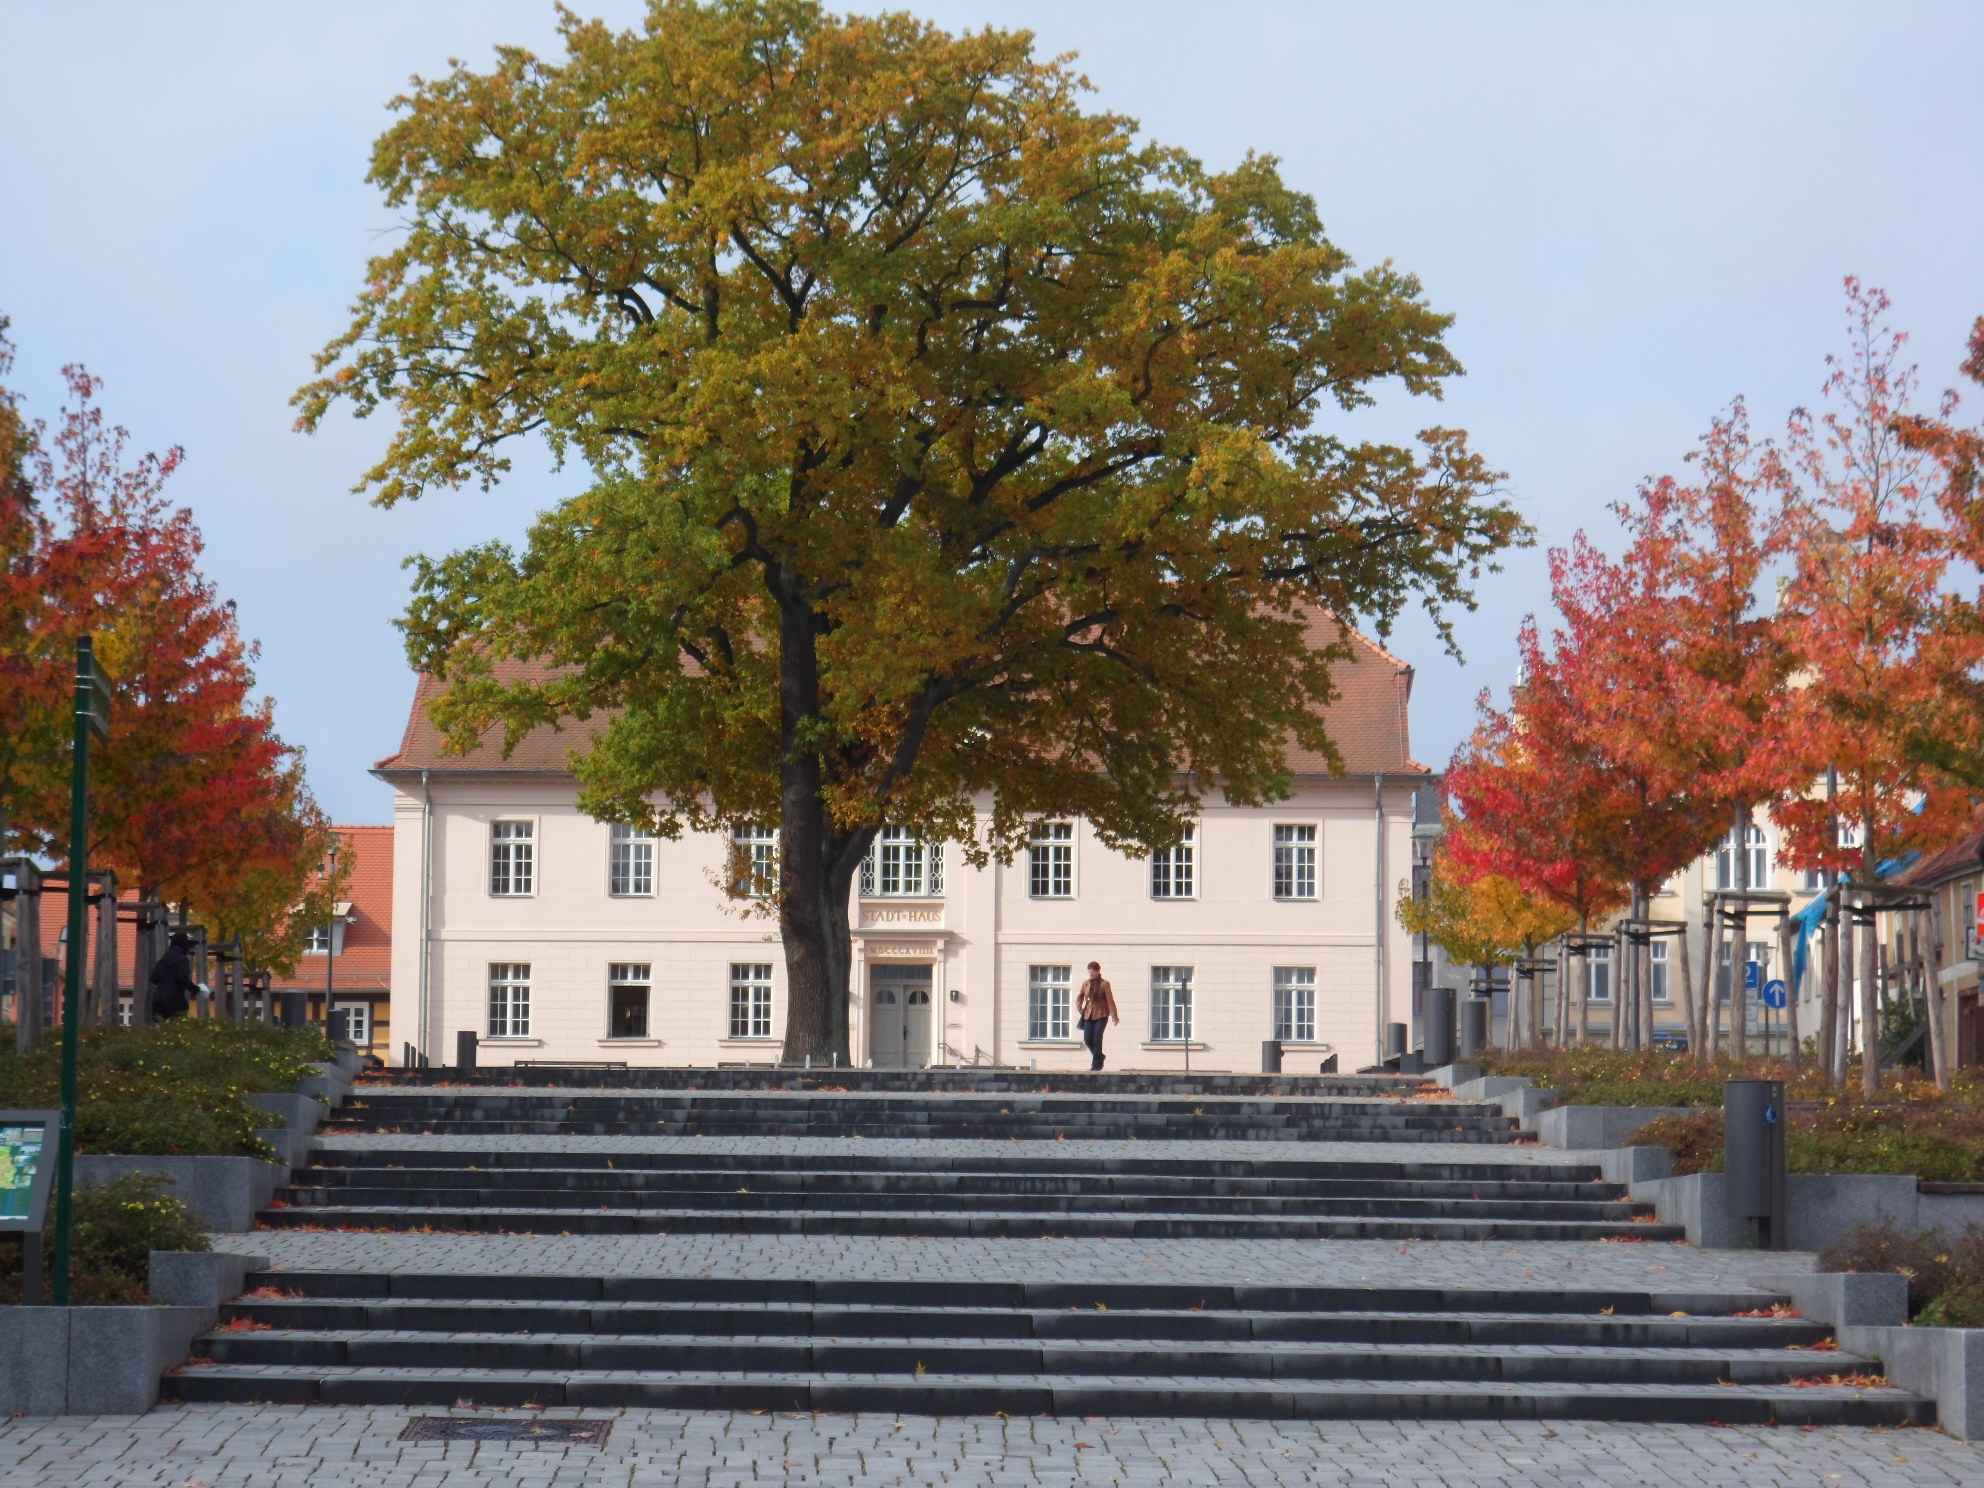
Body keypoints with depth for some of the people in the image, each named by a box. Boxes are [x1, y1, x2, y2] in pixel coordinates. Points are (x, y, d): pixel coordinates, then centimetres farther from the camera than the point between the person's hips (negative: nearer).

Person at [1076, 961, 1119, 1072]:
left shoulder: (1104, 984, -4)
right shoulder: (1085, 984, 9)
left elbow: (1110, 1000, -6)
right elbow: (1080, 999, 21)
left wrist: (1114, 1016, -9)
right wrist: (1081, 1011, 8)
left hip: (1101, 1015, -4)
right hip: (1089, 1015, 4)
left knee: (1097, 1039, -10)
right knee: (1087, 1039, -3)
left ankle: (1096, 1064, -1)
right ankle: (1099, 1057, 22)